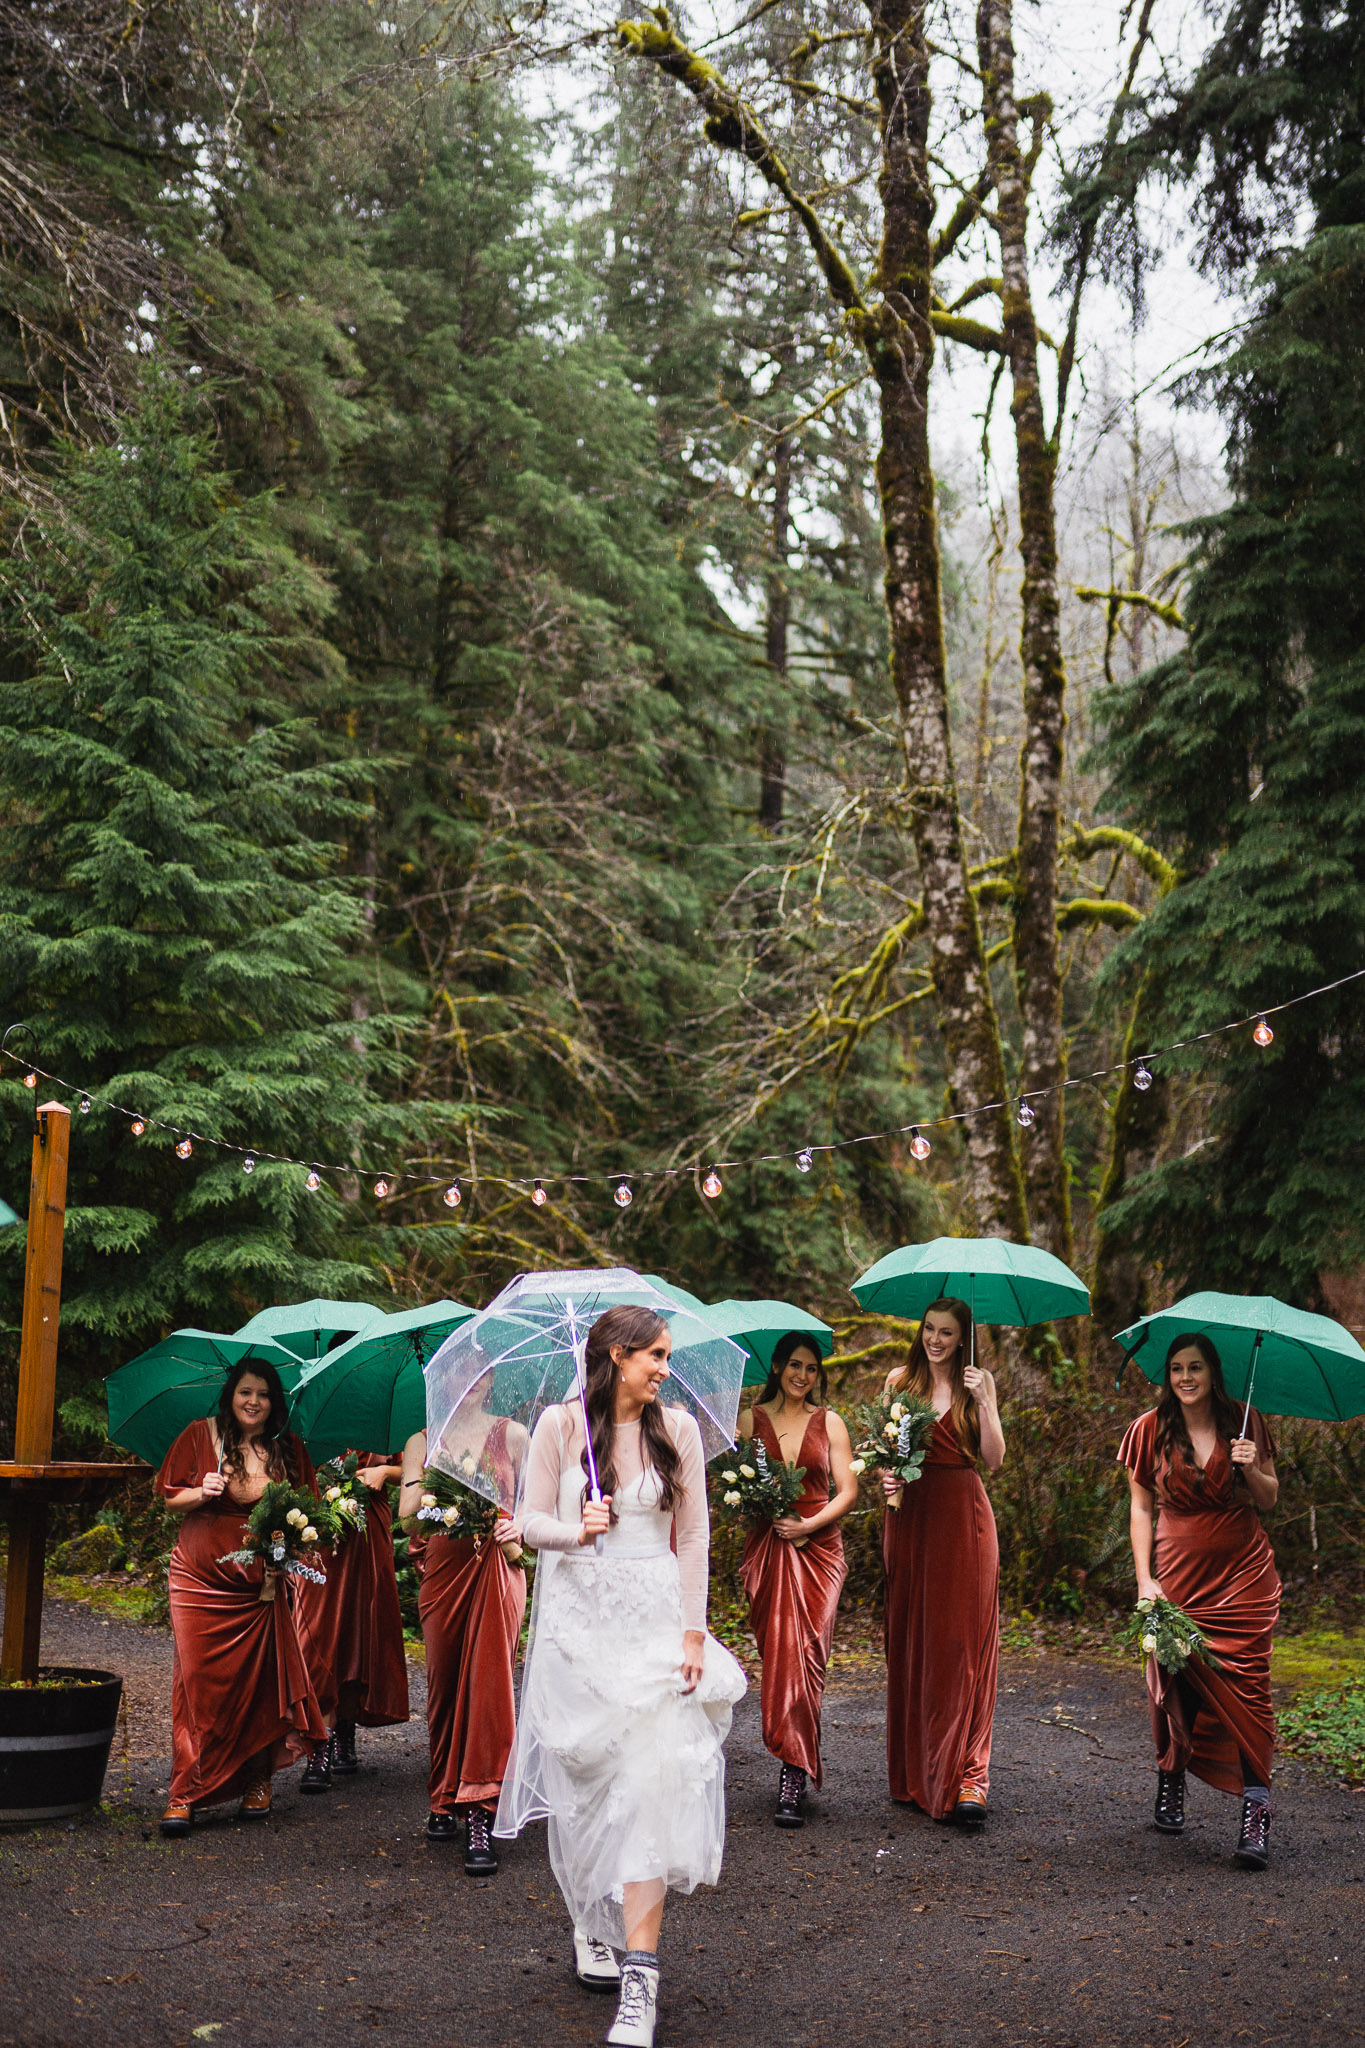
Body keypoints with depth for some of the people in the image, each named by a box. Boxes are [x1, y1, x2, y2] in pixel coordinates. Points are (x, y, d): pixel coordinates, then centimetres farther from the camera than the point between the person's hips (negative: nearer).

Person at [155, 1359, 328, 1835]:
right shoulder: (199, 1436, 3)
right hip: (202, 1580, -2)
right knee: (200, 1679, -6)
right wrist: (202, 1493, -15)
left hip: (264, 1583, 2)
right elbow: (169, 1497, 4)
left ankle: (256, 1781, 14)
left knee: (260, 1679, 1)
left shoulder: (288, 1449, 9)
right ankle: (186, 1791, 1)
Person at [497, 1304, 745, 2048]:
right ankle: (591, 1925, 31)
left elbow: (693, 1537, 5)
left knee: (653, 1777, -11)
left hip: (654, 1618, 0)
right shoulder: (559, 1424, 0)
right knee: (582, 1780, 5)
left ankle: (639, 1973, -10)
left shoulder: (677, 1430, 4)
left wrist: (693, 1631, -1)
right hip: (576, 1617, 0)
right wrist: (577, 1531, -20)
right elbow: (532, 1521, 1)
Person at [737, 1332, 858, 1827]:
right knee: (775, 1652, -3)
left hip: (818, 1547, -1)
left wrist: (811, 1523, -11)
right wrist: (766, 1511, -9)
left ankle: (793, 1781, -12)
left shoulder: (829, 1422, 8)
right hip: (767, 1549, 1)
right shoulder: (752, 1419, 9)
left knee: (804, 1653, -11)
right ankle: (794, 1762, 14)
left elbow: (847, 1490, 4)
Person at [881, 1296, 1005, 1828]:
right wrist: (885, 1475, -10)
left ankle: (966, 1779, -6)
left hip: (963, 1517, -2)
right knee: (909, 1640, 4)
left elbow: (994, 1459, -2)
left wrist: (982, 1401, -14)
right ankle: (912, 1774, 15)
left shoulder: (979, 1382, 4)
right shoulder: (900, 1380, 8)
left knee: (961, 1644, -5)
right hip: (909, 1516, 2)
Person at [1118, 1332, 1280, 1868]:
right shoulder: (1149, 1430, 0)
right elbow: (1141, 1507, 4)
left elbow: (1268, 1500, 9)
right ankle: (1171, 1778, 25)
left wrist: (1251, 1468, -13)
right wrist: (1145, 1579, -3)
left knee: (1246, 1685, -9)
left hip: (1244, 1573, 0)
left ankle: (1256, 1814, -9)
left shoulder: (1243, 1423, 2)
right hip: (1179, 1574, 0)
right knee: (1177, 1679, -1)